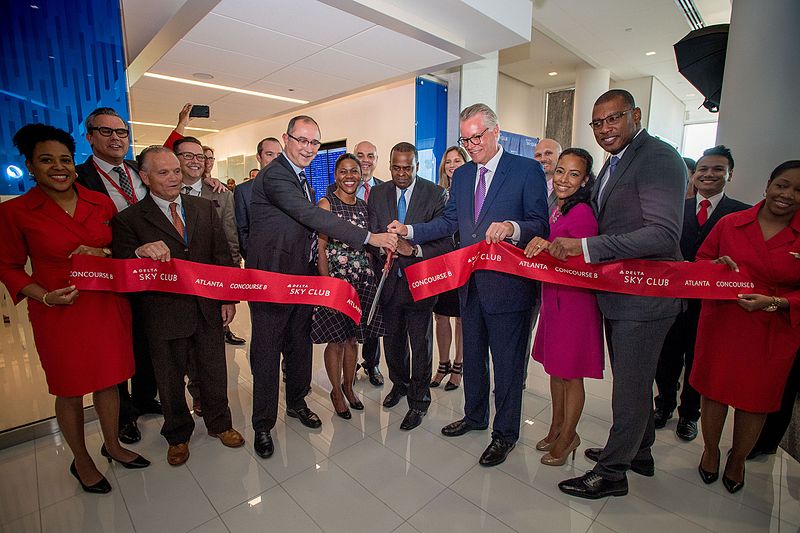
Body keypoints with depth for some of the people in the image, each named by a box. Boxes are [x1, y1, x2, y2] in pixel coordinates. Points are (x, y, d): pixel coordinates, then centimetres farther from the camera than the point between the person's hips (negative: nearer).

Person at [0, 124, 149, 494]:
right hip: (59, 314, -2)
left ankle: (112, 445, 39)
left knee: (108, 380, 15)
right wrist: (45, 296, -15)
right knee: (70, 390, 13)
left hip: (108, 307, 3)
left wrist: (103, 253, -12)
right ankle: (81, 462, 35)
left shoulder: (101, 202, 2)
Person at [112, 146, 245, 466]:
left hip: (208, 307, 2)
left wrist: (228, 299, 1)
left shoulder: (205, 208, 5)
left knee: (214, 371, 16)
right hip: (164, 313, -2)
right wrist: (141, 252, -32)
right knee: (170, 379, 16)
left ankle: (219, 424, 39)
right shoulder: (129, 219, -4)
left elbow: (222, 256, 5)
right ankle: (178, 435, 40)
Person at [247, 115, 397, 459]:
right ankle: (263, 424, 23)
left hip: (301, 277, 9)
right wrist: (369, 237, -31)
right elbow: (312, 216, -28)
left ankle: (296, 402, 40)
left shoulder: (300, 177, 15)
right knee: (266, 354, 5)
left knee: (300, 347, 19)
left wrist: (316, 271, 16)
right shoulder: (274, 176, -17)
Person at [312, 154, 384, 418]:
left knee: (353, 338, 15)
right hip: (335, 279, -4)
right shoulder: (326, 204, -4)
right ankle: (336, 392, 27)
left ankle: (348, 386, 35)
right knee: (336, 341, 5)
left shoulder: (364, 205, 11)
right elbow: (320, 247, -9)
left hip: (362, 281, 5)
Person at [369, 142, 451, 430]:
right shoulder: (377, 193, 3)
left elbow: (446, 242, -12)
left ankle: (419, 400, 30)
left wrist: (414, 250, -26)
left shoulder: (436, 194, -9)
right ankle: (399, 383, 46)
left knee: (420, 344, 9)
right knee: (392, 340, 19)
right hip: (389, 280, 4)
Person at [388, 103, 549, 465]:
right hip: (471, 282, 7)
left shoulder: (527, 170, -7)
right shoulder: (461, 175, 11)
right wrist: (409, 231, -3)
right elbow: (449, 222, 8)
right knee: (472, 355, 20)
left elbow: (541, 225, -12)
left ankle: (505, 433, 29)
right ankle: (475, 416, 43)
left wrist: (512, 228, -32)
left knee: (507, 361, 7)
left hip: (509, 283, -6)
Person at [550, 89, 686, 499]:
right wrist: (563, 246, 3)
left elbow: (664, 234, -26)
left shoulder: (658, 158, -16)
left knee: (630, 386, 6)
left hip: (644, 298, -9)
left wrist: (585, 246, -30)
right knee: (633, 380, 23)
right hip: (617, 293, 9)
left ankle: (612, 472, 24)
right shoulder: (613, 163, 14)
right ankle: (639, 452, 44)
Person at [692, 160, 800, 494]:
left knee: (755, 399, 14)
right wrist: (717, 267, -13)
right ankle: (710, 450, 39)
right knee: (714, 389, 13)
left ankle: (737, 459, 40)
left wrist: (773, 302, -20)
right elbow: (700, 261, 7)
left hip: (773, 334, 0)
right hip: (721, 323, 0)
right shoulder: (730, 223, -2)